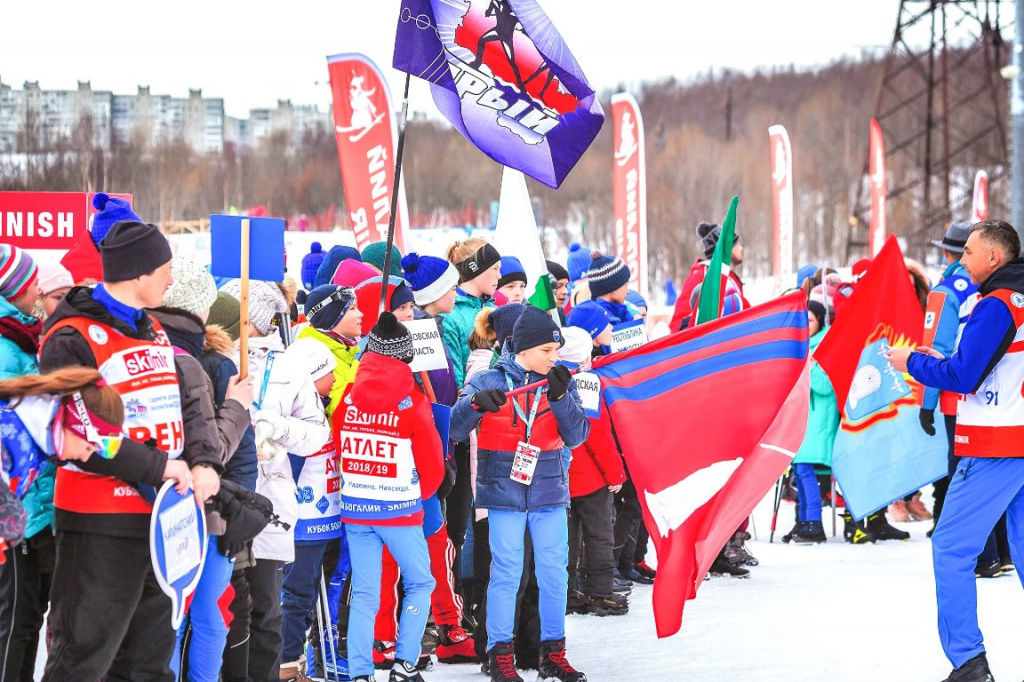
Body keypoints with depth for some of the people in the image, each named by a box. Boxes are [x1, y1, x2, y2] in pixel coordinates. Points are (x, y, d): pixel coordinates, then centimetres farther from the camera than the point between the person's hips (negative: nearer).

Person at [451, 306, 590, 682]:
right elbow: (456, 430, -9)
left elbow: (576, 436, -4)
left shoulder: (561, 382, 4)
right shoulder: (490, 381, -3)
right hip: (504, 492, -3)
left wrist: (560, 396, -18)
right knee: (506, 573, -3)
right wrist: (475, 403, -29)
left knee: (554, 573, 5)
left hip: (550, 493, 3)